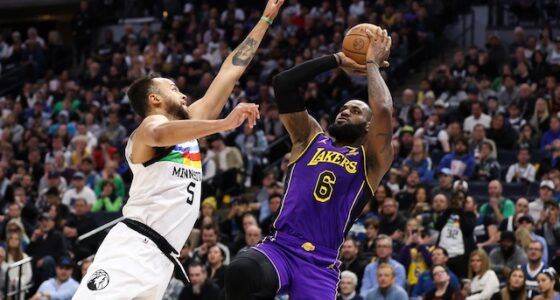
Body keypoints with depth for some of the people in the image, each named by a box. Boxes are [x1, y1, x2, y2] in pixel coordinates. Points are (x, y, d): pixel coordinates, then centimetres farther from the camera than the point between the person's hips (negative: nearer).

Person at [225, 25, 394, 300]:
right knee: (241, 271, -34)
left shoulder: (371, 159, 10)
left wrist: (372, 64, 5)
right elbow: (282, 83, 10)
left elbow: (384, 111, -10)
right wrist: (337, 60, 13)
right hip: (278, 248, 1)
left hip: (320, 264, -1)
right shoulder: (310, 138, 18)